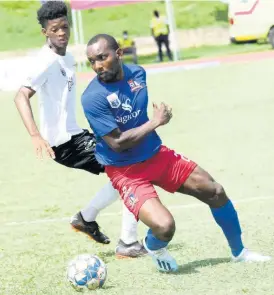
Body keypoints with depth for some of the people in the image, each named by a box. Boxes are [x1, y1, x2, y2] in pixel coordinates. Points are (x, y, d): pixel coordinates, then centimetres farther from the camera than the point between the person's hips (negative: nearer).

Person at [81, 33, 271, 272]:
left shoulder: (137, 73, -3)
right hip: (126, 171, -7)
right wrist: (155, 122, -21)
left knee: (216, 192, 9)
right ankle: (153, 247, 15)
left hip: (157, 154, 7)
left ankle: (239, 252, 34)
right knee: (164, 226, -25)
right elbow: (117, 143, -26)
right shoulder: (93, 98, -24)